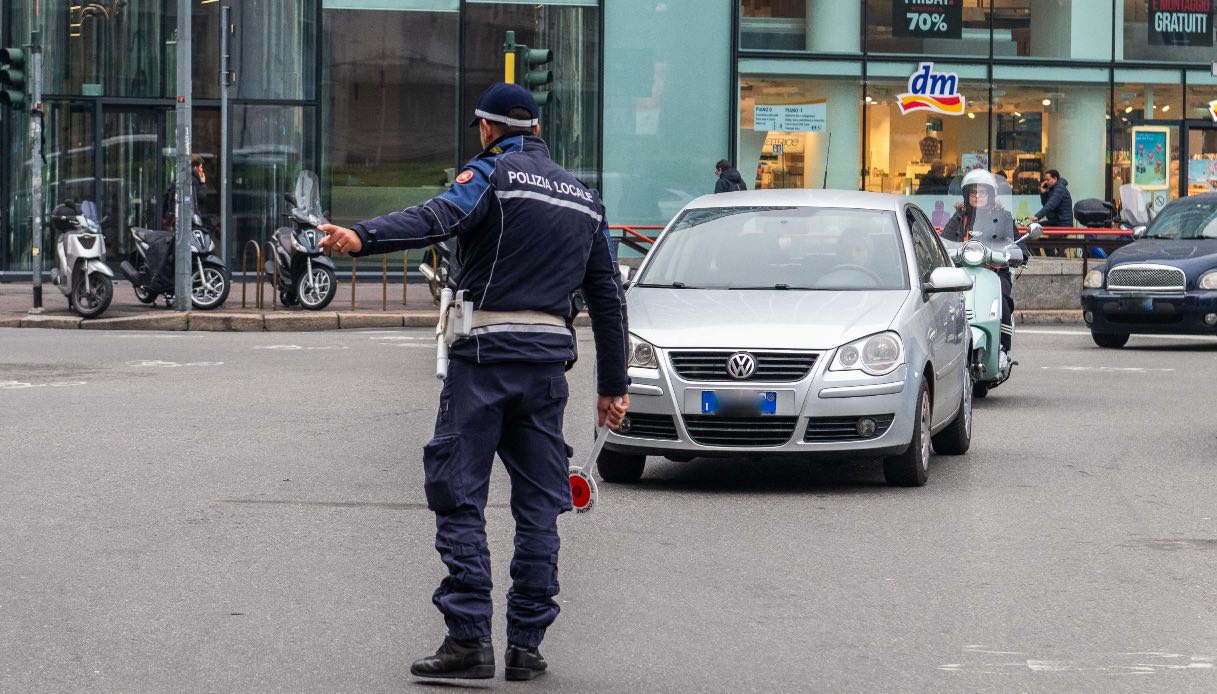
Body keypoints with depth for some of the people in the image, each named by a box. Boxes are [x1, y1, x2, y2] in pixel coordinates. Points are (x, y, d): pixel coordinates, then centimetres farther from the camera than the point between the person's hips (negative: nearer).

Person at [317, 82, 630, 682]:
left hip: (485, 354, -5)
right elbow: (608, 299, 19)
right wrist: (613, 385, 24)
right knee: (538, 505, 9)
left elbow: (441, 216, -25)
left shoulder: (494, 172, -2)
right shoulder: (584, 198, 17)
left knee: (459, 496, -2)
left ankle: (469, 638, -9)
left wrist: (362, 238, -39)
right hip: (549, 362, 6)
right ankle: (527, 644, 9)